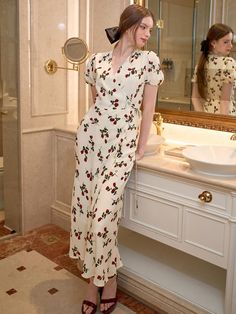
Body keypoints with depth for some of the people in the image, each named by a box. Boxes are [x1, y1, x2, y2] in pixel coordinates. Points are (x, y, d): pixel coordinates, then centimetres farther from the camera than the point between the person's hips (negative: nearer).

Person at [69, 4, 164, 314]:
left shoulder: (149, 60, 0)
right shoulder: (96, 60, 8)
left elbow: (148, 109, 1)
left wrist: (140, 149, 0)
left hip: (122, 142, -3)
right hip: (90, 136, 4)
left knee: (104, 212, -11)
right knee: (84, 206, 3)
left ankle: (108, 279, 14)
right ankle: (94, 279, 21)